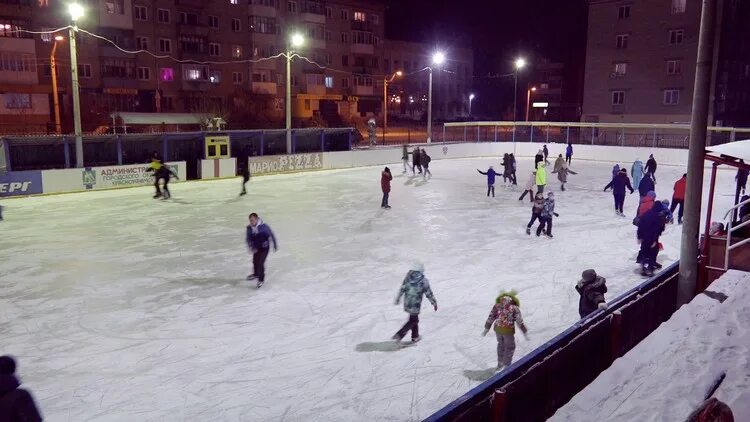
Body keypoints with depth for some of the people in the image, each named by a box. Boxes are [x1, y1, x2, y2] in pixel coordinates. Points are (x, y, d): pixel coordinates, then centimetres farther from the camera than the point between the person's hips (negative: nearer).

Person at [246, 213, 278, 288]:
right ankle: (256, 274, 48)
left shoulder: (264, 226, -25)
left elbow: (271, 235, -10)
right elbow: (248, 239, -3)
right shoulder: (249, 228, -12)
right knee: (255, 262, 20)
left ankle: (261, 279, 3)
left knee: (260, 263, -12)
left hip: (264, 248, -5)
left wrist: (275, 245, 1)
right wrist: (252, 247, -17)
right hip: (256, 248, 5)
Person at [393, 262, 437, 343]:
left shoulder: (408, 277, -3)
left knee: (414, 319, 22)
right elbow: (429, 293, -9)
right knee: (412, 321, 7)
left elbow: (402, 289, 3)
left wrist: (397, 299, 15)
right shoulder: (423, 281, -16)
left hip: (407, 304, 6)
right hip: (415, 305, -6)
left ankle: (415, 336, 33)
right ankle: (399, 335, -3)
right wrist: (434, 303, 4)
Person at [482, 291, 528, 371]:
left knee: (501, 344, 28)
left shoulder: (497, 306, -2)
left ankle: (500, 364, 41)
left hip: (497, 329, 4)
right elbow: (520, 321, -9)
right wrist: (525, 332, 0)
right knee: (510, 347, 18)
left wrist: (486, 329, 12)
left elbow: (491, 317, 2)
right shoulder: (514, 308, -11)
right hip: (508, 330, -4)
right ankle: (506, 366, 23)